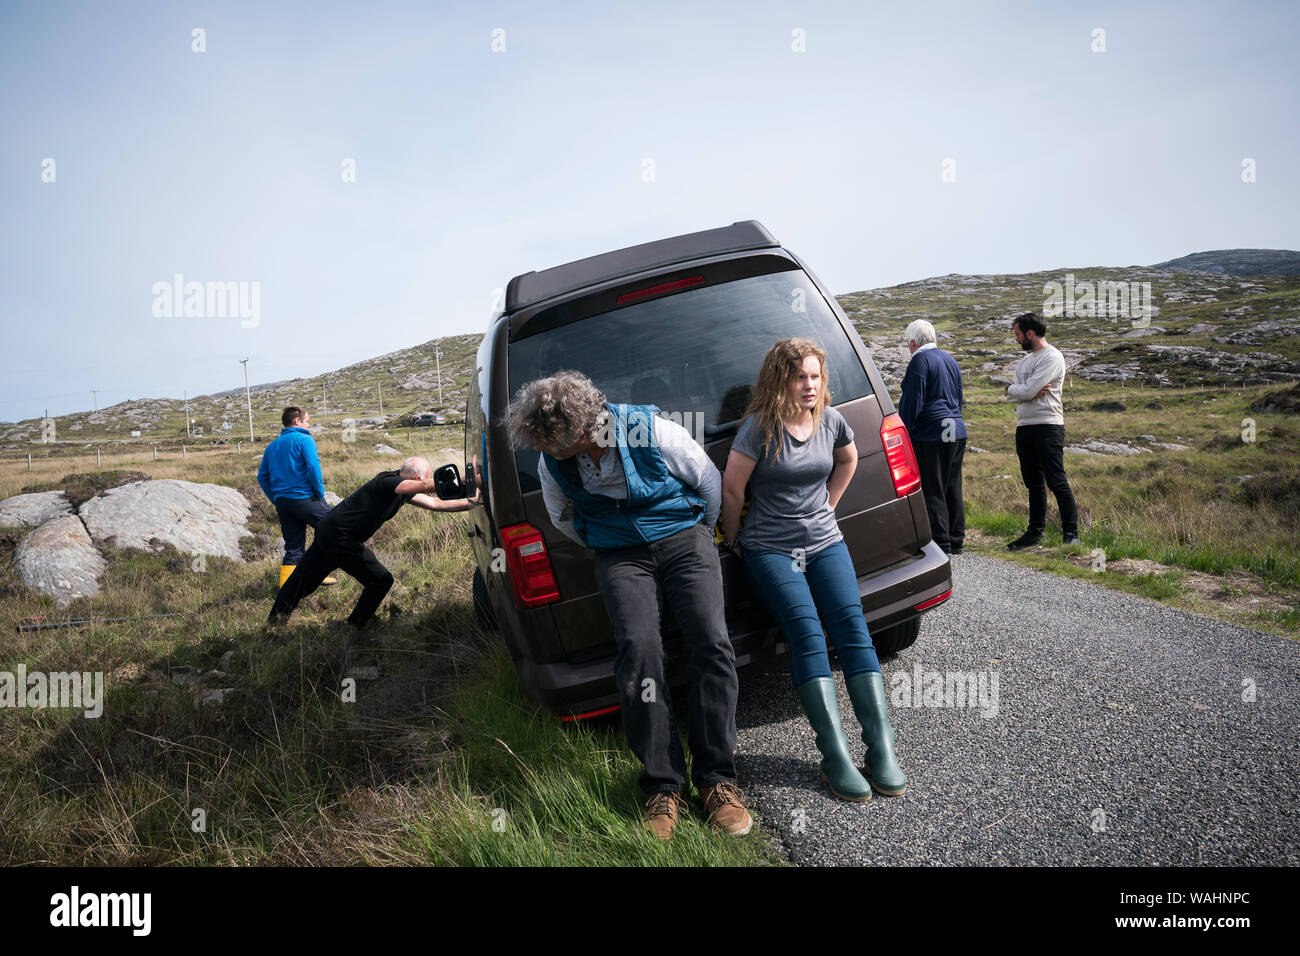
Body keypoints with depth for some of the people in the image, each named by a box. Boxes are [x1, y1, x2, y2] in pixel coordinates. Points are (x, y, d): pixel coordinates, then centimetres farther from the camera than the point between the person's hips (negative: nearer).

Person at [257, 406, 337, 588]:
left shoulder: (272, 445, 17)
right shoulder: (304, 440, -5)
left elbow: (262, 476, 16)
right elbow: (313, 468, -17)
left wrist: (275, 500, 19)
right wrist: (320, 493, -7)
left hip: (282, 502, 7)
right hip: (304, 498, -7)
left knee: (293, 546, 12)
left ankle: (286, 583, 8)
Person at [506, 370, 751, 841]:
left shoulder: (652, 431, -20)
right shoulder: (552, 465, -9)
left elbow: (710, 482, -1)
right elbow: (563, 519, 15)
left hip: (683, 537, -1)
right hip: (619, 555, 2)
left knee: (711, 642, -21)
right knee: (639, 648, -23)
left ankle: (716, 779, -10)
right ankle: (663, 786, -13)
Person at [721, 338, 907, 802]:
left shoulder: (830, 421, 3)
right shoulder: (760, 426, -12)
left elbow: (848, 459, 25)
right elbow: (731, 489, -7)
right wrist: (734, 539, 3)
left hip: (824, 542, 4)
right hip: (769, 550, -4)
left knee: (852, 624, -15)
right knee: (806, 630, -22)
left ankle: (881, 750, -14)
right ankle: (836, 758, -22)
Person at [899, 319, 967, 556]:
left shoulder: (920, 361, -11)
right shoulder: (949, 359, 17)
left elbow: (912, 402, -15)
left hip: (931, 434, -9)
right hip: (956, 432, 9)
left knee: (932, 491, -4)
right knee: (952, 489, 14)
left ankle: (941, 543, -3)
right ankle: (956, 540, 20)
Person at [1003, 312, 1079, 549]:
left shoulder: (1052, 358, -9)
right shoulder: (1024, 361, 18)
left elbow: (1027, 391, -18)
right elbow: (1012, 395, 8)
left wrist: (1011, 388, 2)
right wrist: (1029, 391, -11)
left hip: (1047, 426, -8)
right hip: (1024, 427, 9)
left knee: (1056, 482, -7)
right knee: (1033, 483, 13)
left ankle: (1071, 533, -2)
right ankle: (1035, 531, 20)